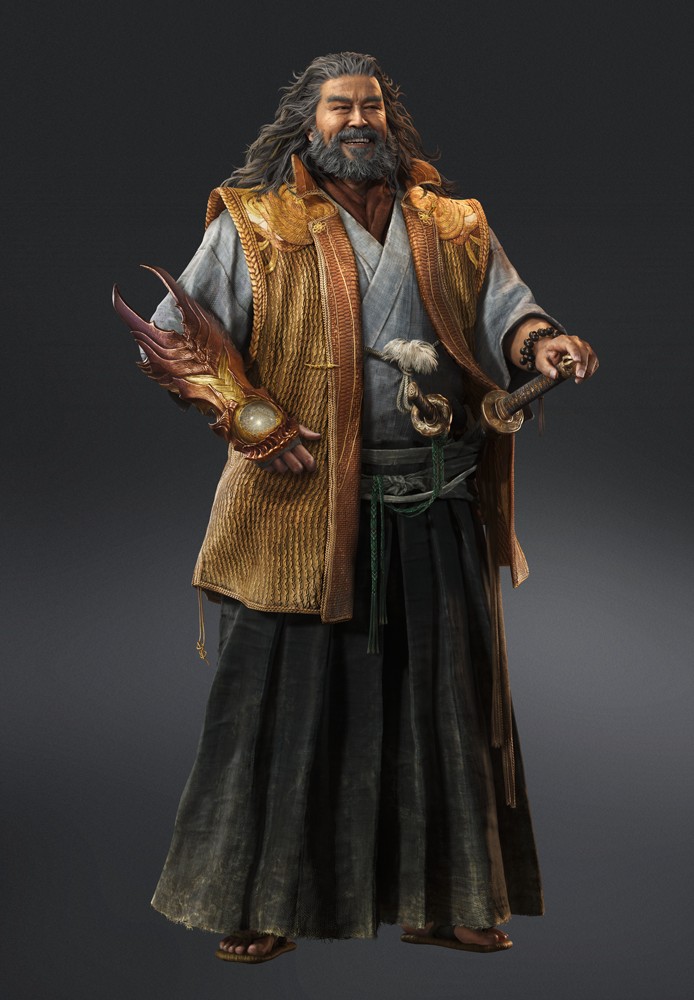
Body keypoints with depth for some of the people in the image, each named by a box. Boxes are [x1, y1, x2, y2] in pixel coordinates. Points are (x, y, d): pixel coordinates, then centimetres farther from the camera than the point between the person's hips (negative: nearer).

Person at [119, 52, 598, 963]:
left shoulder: (451, 226, 13)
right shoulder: (255, 224, 4)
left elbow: (503, 307, 5)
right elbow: (177, 338, 0)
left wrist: (542, 344, -18)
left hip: (436, 512, 4)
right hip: (304, 510, -3)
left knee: (440, 700, 10)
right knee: (288, 698, 1)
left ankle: (439, 898, 25)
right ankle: (258, 903, 17)